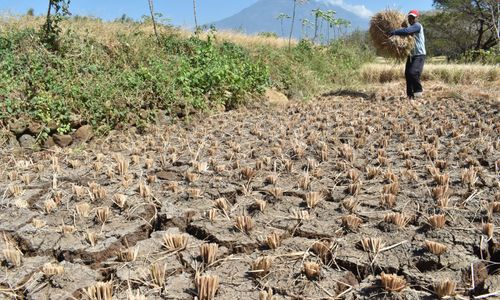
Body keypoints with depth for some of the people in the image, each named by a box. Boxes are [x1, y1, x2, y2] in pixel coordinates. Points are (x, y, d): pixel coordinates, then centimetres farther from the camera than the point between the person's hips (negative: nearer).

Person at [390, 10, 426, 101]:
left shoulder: (417, 26, -11)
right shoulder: (411, 27, 18)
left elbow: (406, 31, -28)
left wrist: (393, 32, -29)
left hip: (419, 55, -9)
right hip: (411, 55, 9)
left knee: (413, 72, -21)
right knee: (407, 74, 3)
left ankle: (419, 90, -1)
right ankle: (410, 94, 10)